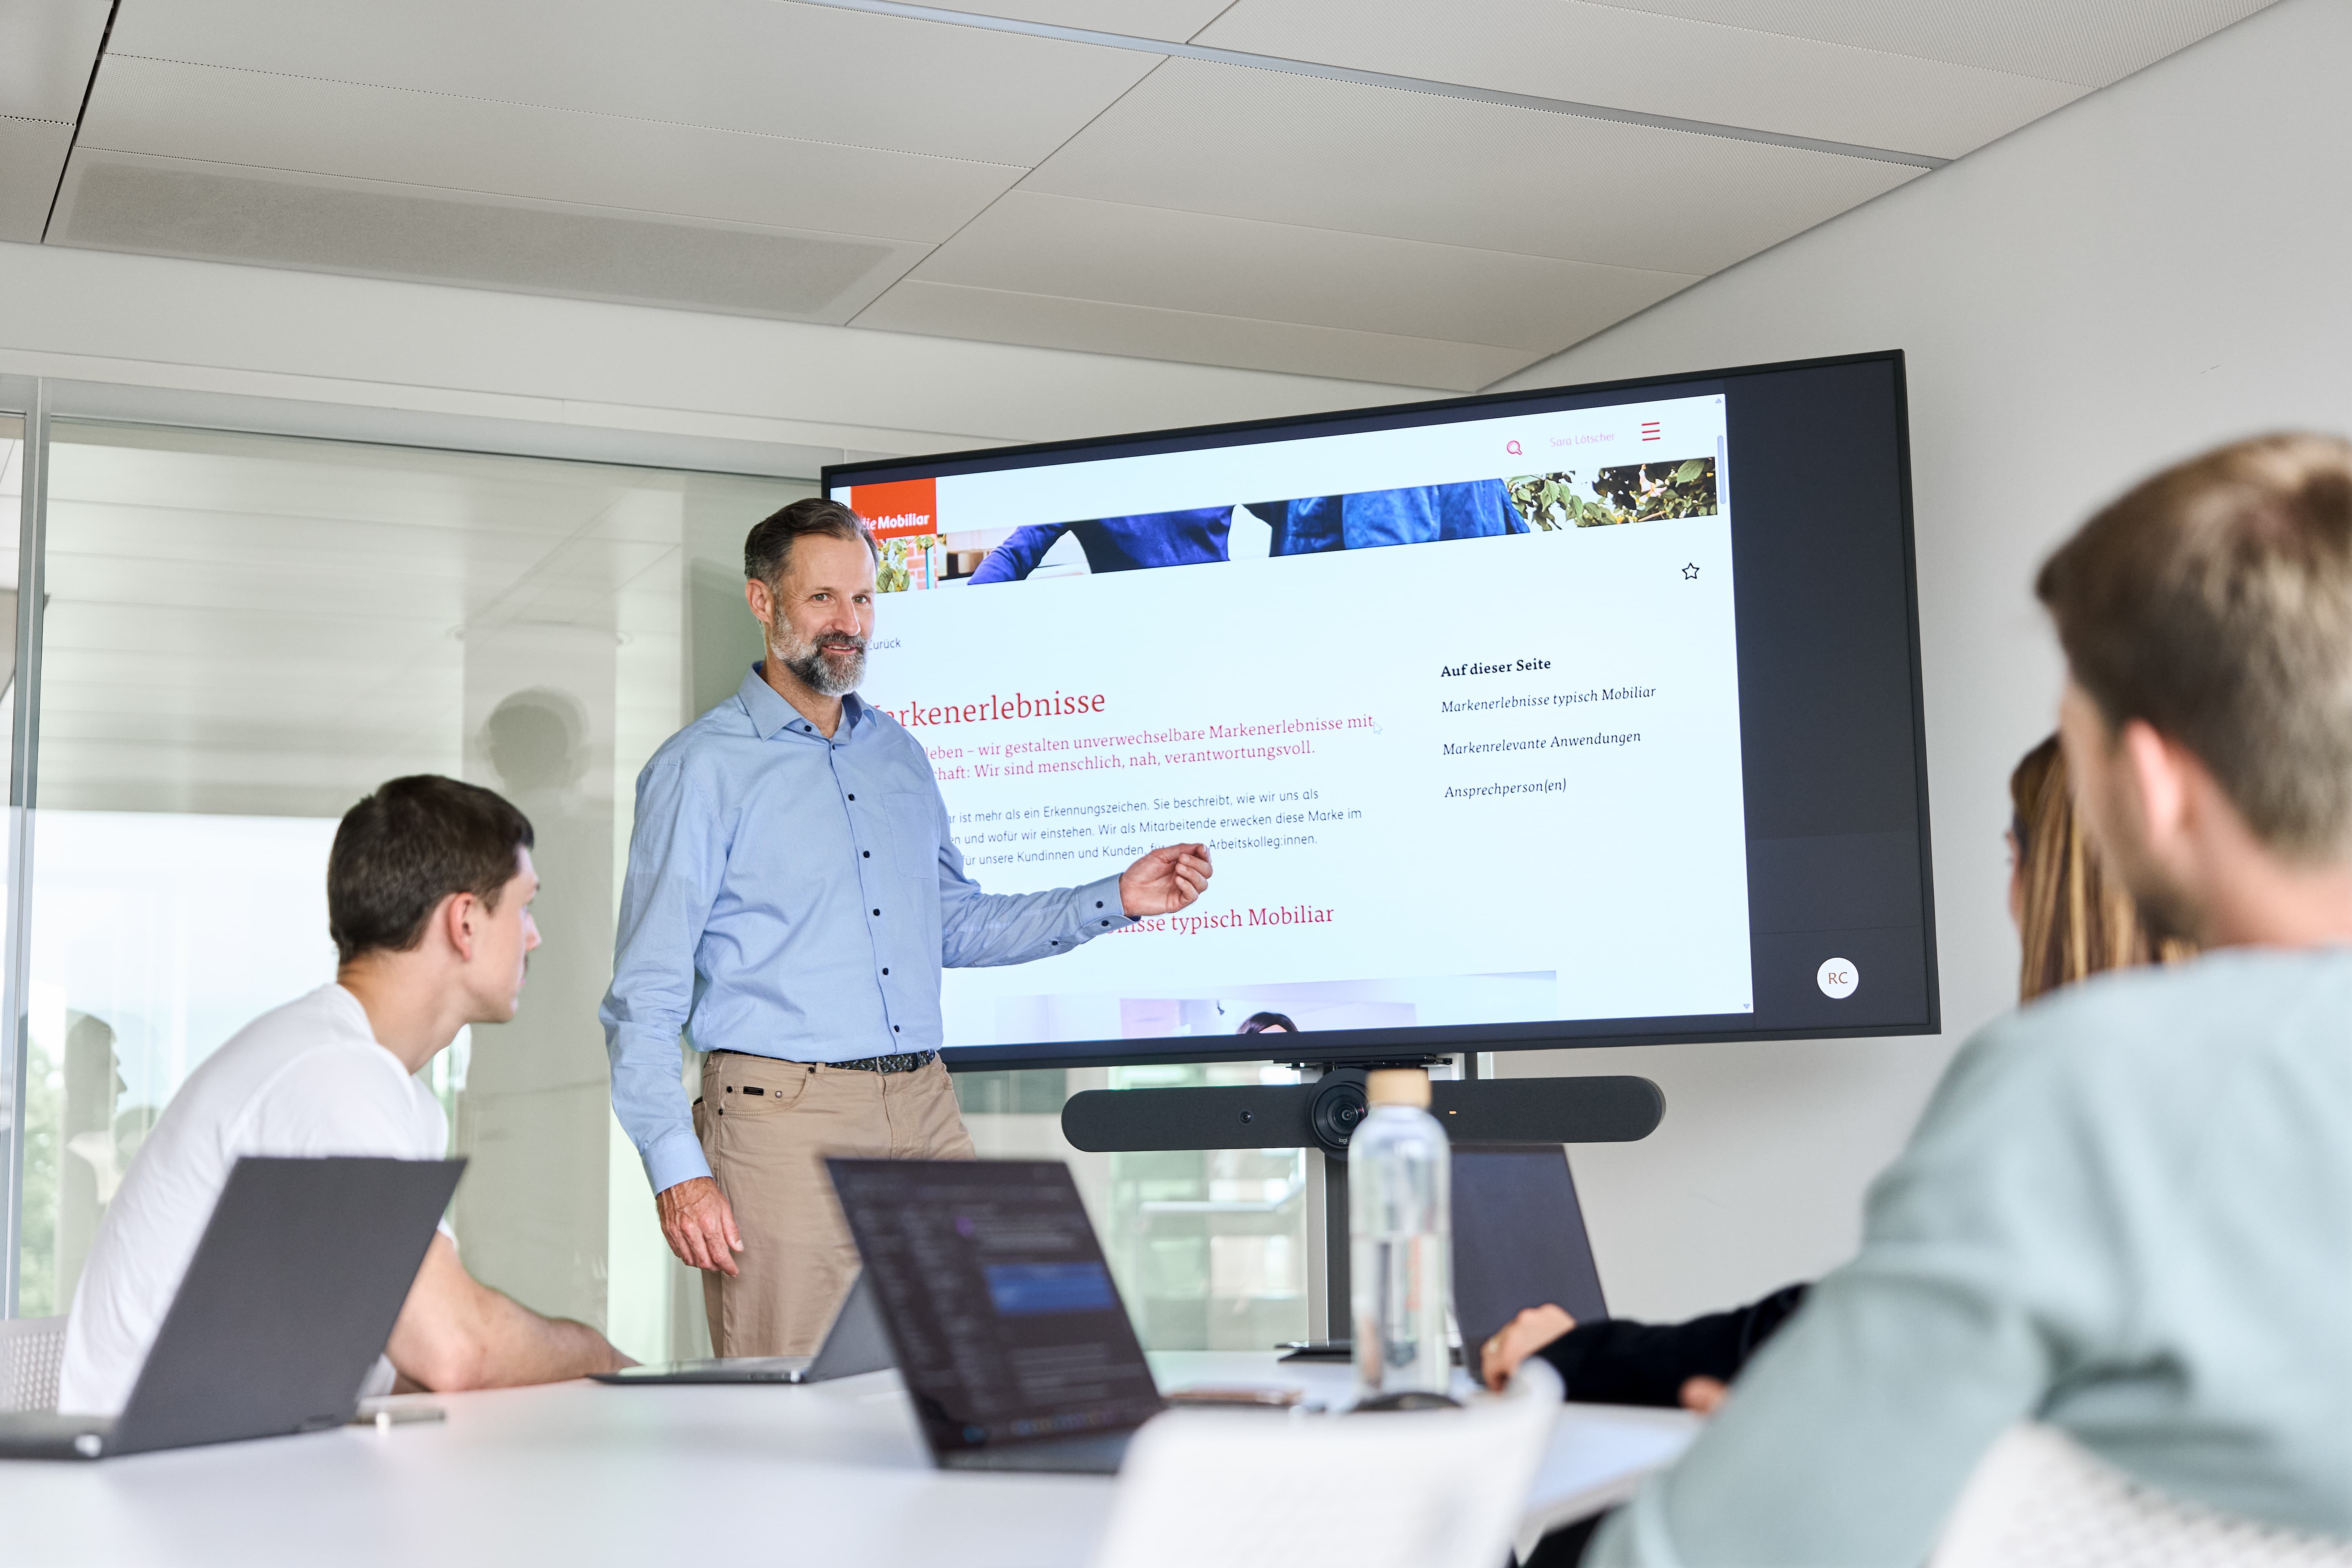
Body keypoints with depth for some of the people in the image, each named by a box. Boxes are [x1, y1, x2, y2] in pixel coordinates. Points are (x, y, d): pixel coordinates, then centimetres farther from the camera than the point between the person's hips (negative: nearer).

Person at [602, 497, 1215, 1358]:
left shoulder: (898, 753, 17)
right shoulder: (701, 768, -3)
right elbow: (645, 995, -7)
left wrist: (1114, 899, 11)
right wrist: (677, 1170, -16)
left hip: (926, 1111, 6)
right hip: (785, 1117, -6)